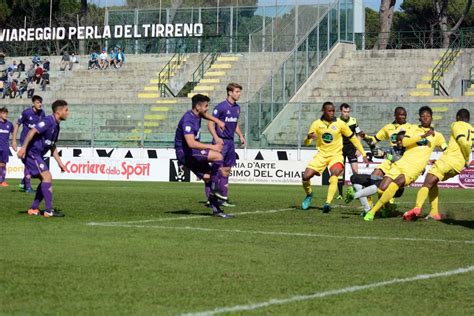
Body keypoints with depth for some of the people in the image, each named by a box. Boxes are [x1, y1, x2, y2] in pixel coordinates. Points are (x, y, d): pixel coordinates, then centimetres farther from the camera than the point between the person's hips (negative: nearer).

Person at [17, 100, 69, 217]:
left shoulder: (56, 126, 15)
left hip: (37, 155, 10)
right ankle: (49, 211, -14)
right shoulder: (49, 121, -15)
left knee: (45, 180, 11)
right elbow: (32, 131, -26)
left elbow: (52, 147, 23)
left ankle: (34, 209, 16)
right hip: (31, 153, -10)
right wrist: (24, 147, -34)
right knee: (47, 177, -14)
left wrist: (60, 163, 22)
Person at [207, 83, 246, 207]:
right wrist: (216, 137, -24)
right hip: (220, 141, -8)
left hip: (230, 142, 8)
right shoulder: (221, 107, -12)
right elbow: (210, 123, -12)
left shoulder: (237, 108, 11)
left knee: (227, 170, 9)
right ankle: (210, 198, -5)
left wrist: (241, 136, 11)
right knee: (216, 168, -9)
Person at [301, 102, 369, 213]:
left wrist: (364, 154, 3)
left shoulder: (340, 124, -5)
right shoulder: (317, 124, -3)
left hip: (335, 155, -2)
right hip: (321, 155, 2)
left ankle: (328, 203, -36)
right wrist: (309, 137, -26)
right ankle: (309, 195, 21)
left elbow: (353, 138, 4)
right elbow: (307, 143, -2)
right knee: (306, 176, -11)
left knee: (335, 174, -32)